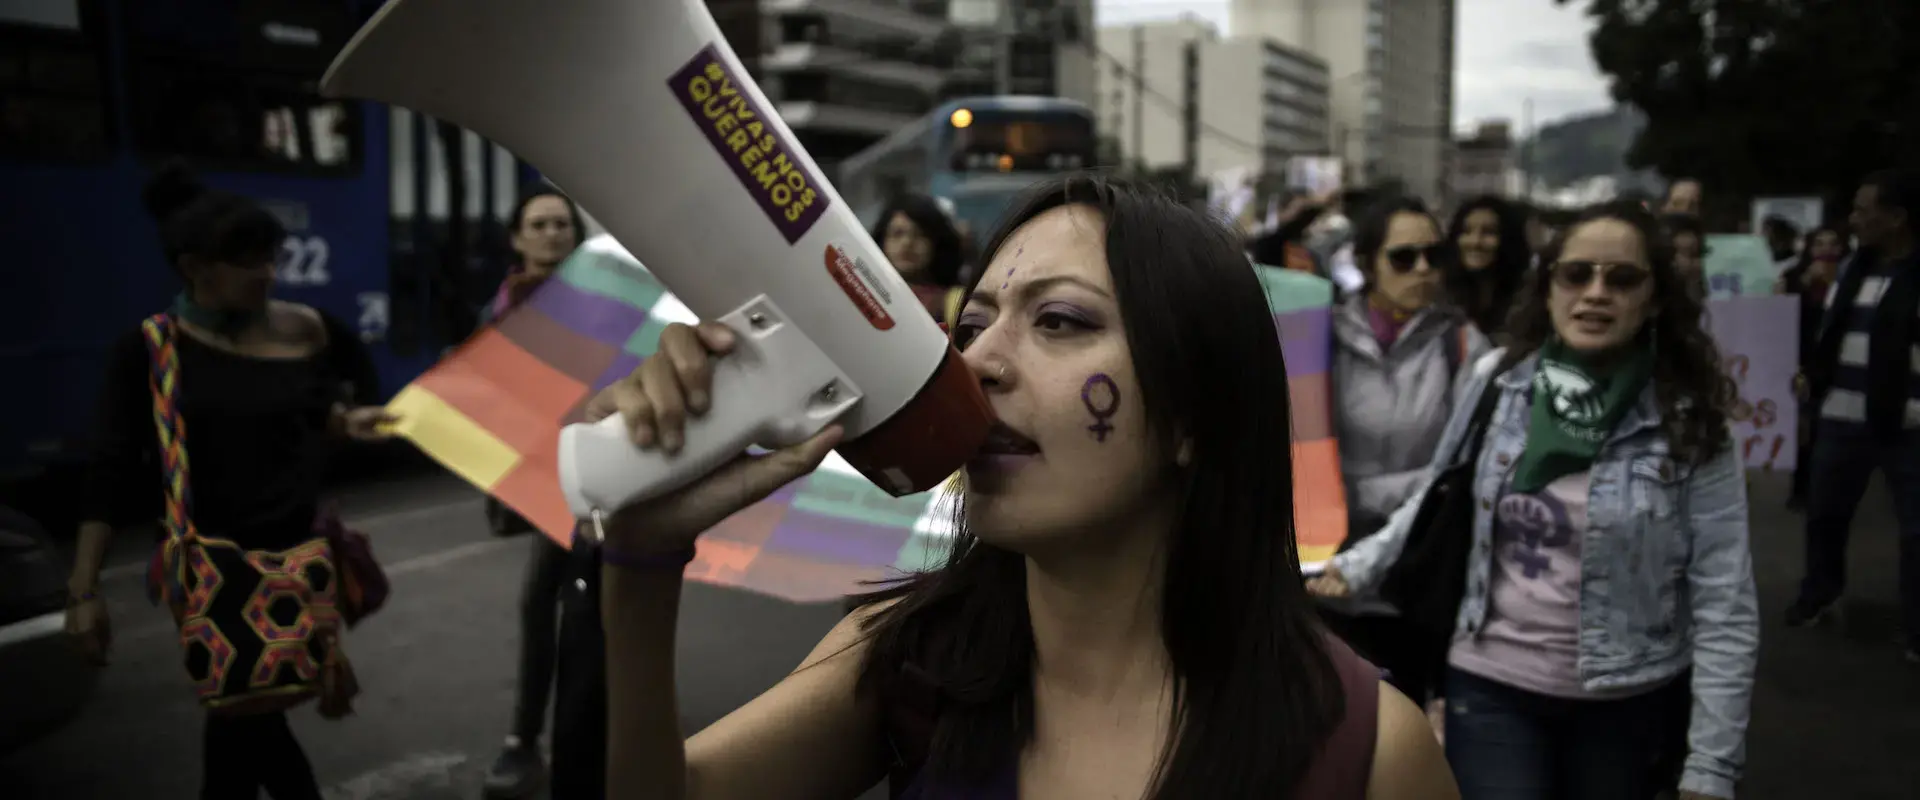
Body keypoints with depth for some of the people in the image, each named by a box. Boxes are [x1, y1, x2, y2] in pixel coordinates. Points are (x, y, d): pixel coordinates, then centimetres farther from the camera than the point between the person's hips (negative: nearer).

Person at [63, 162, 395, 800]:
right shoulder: (146, 353, -9)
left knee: (244, 710, 10)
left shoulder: (302, 329, -2)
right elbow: (113, 474, -7)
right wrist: (83, 590, -11)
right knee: (246, 710, 0)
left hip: (297, 552, 2)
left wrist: (348, 421, -8)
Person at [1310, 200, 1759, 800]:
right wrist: (1354, 569, 0)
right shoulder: (1497, 381, -5)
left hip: (1627, 703, -1)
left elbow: (1724, 606, -9)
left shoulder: (1690, 424, -11)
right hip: (1491, 687, 1)